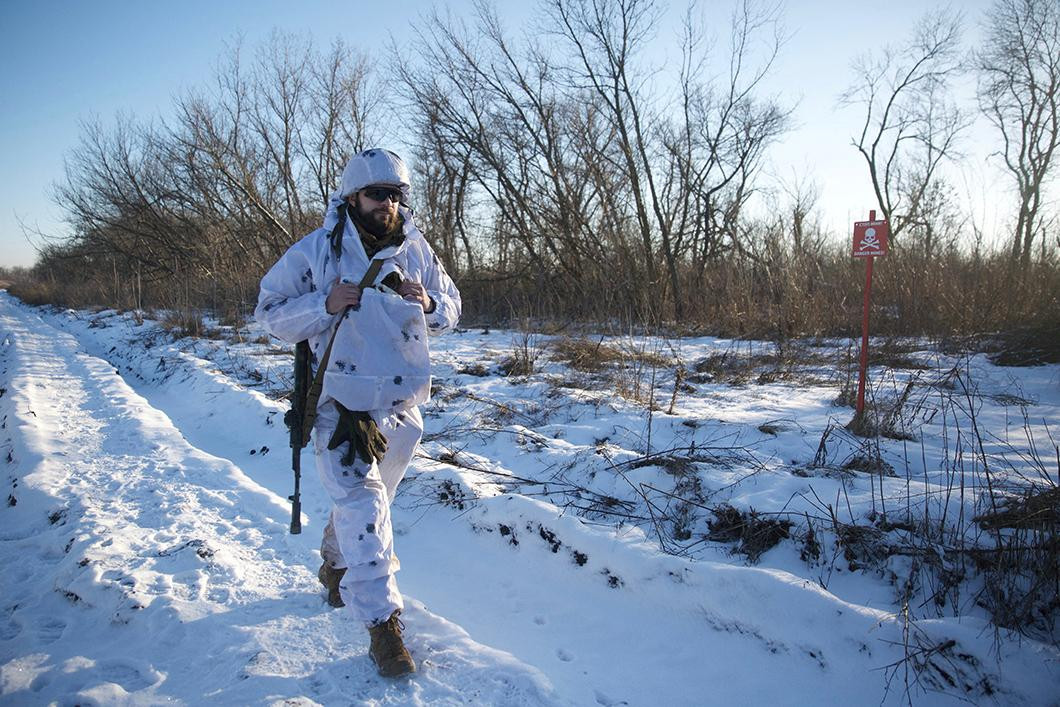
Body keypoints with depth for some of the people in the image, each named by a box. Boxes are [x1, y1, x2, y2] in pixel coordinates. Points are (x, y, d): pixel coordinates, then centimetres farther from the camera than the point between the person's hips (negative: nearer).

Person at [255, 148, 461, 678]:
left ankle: (335, 565, 49)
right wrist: (325, 306, -23)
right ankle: (382, 621, -4)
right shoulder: (315, 251, -8)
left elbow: (450, 310, 10)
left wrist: (427, 303, -14)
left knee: (364, 498, 21)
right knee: (361, 500, -13)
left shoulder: (416, 250, 1)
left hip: (401, 401, 5)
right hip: (340, 399, -4)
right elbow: (271, 312, -6)